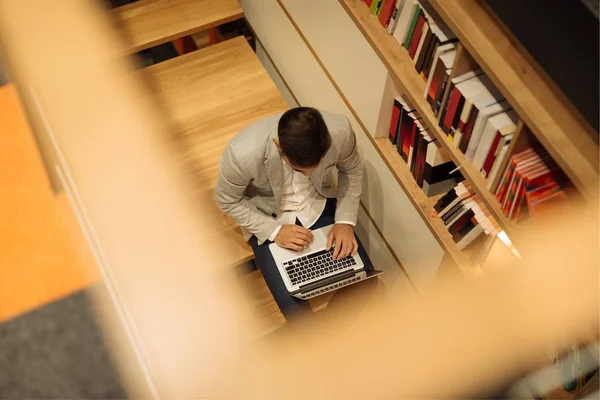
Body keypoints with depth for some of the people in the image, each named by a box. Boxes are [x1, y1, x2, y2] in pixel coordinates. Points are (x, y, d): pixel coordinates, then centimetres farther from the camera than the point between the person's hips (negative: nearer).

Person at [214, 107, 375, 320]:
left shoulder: (340, 130, -28)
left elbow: (352, 170, -4)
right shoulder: (243, 153, -36)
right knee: (294, 306, -14)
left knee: (365, 283, -5)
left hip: (319, 204, 3)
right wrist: (274, 230, -22)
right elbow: (227, 201, -14)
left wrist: (345, 221, -14)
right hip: (268, 218, -2)